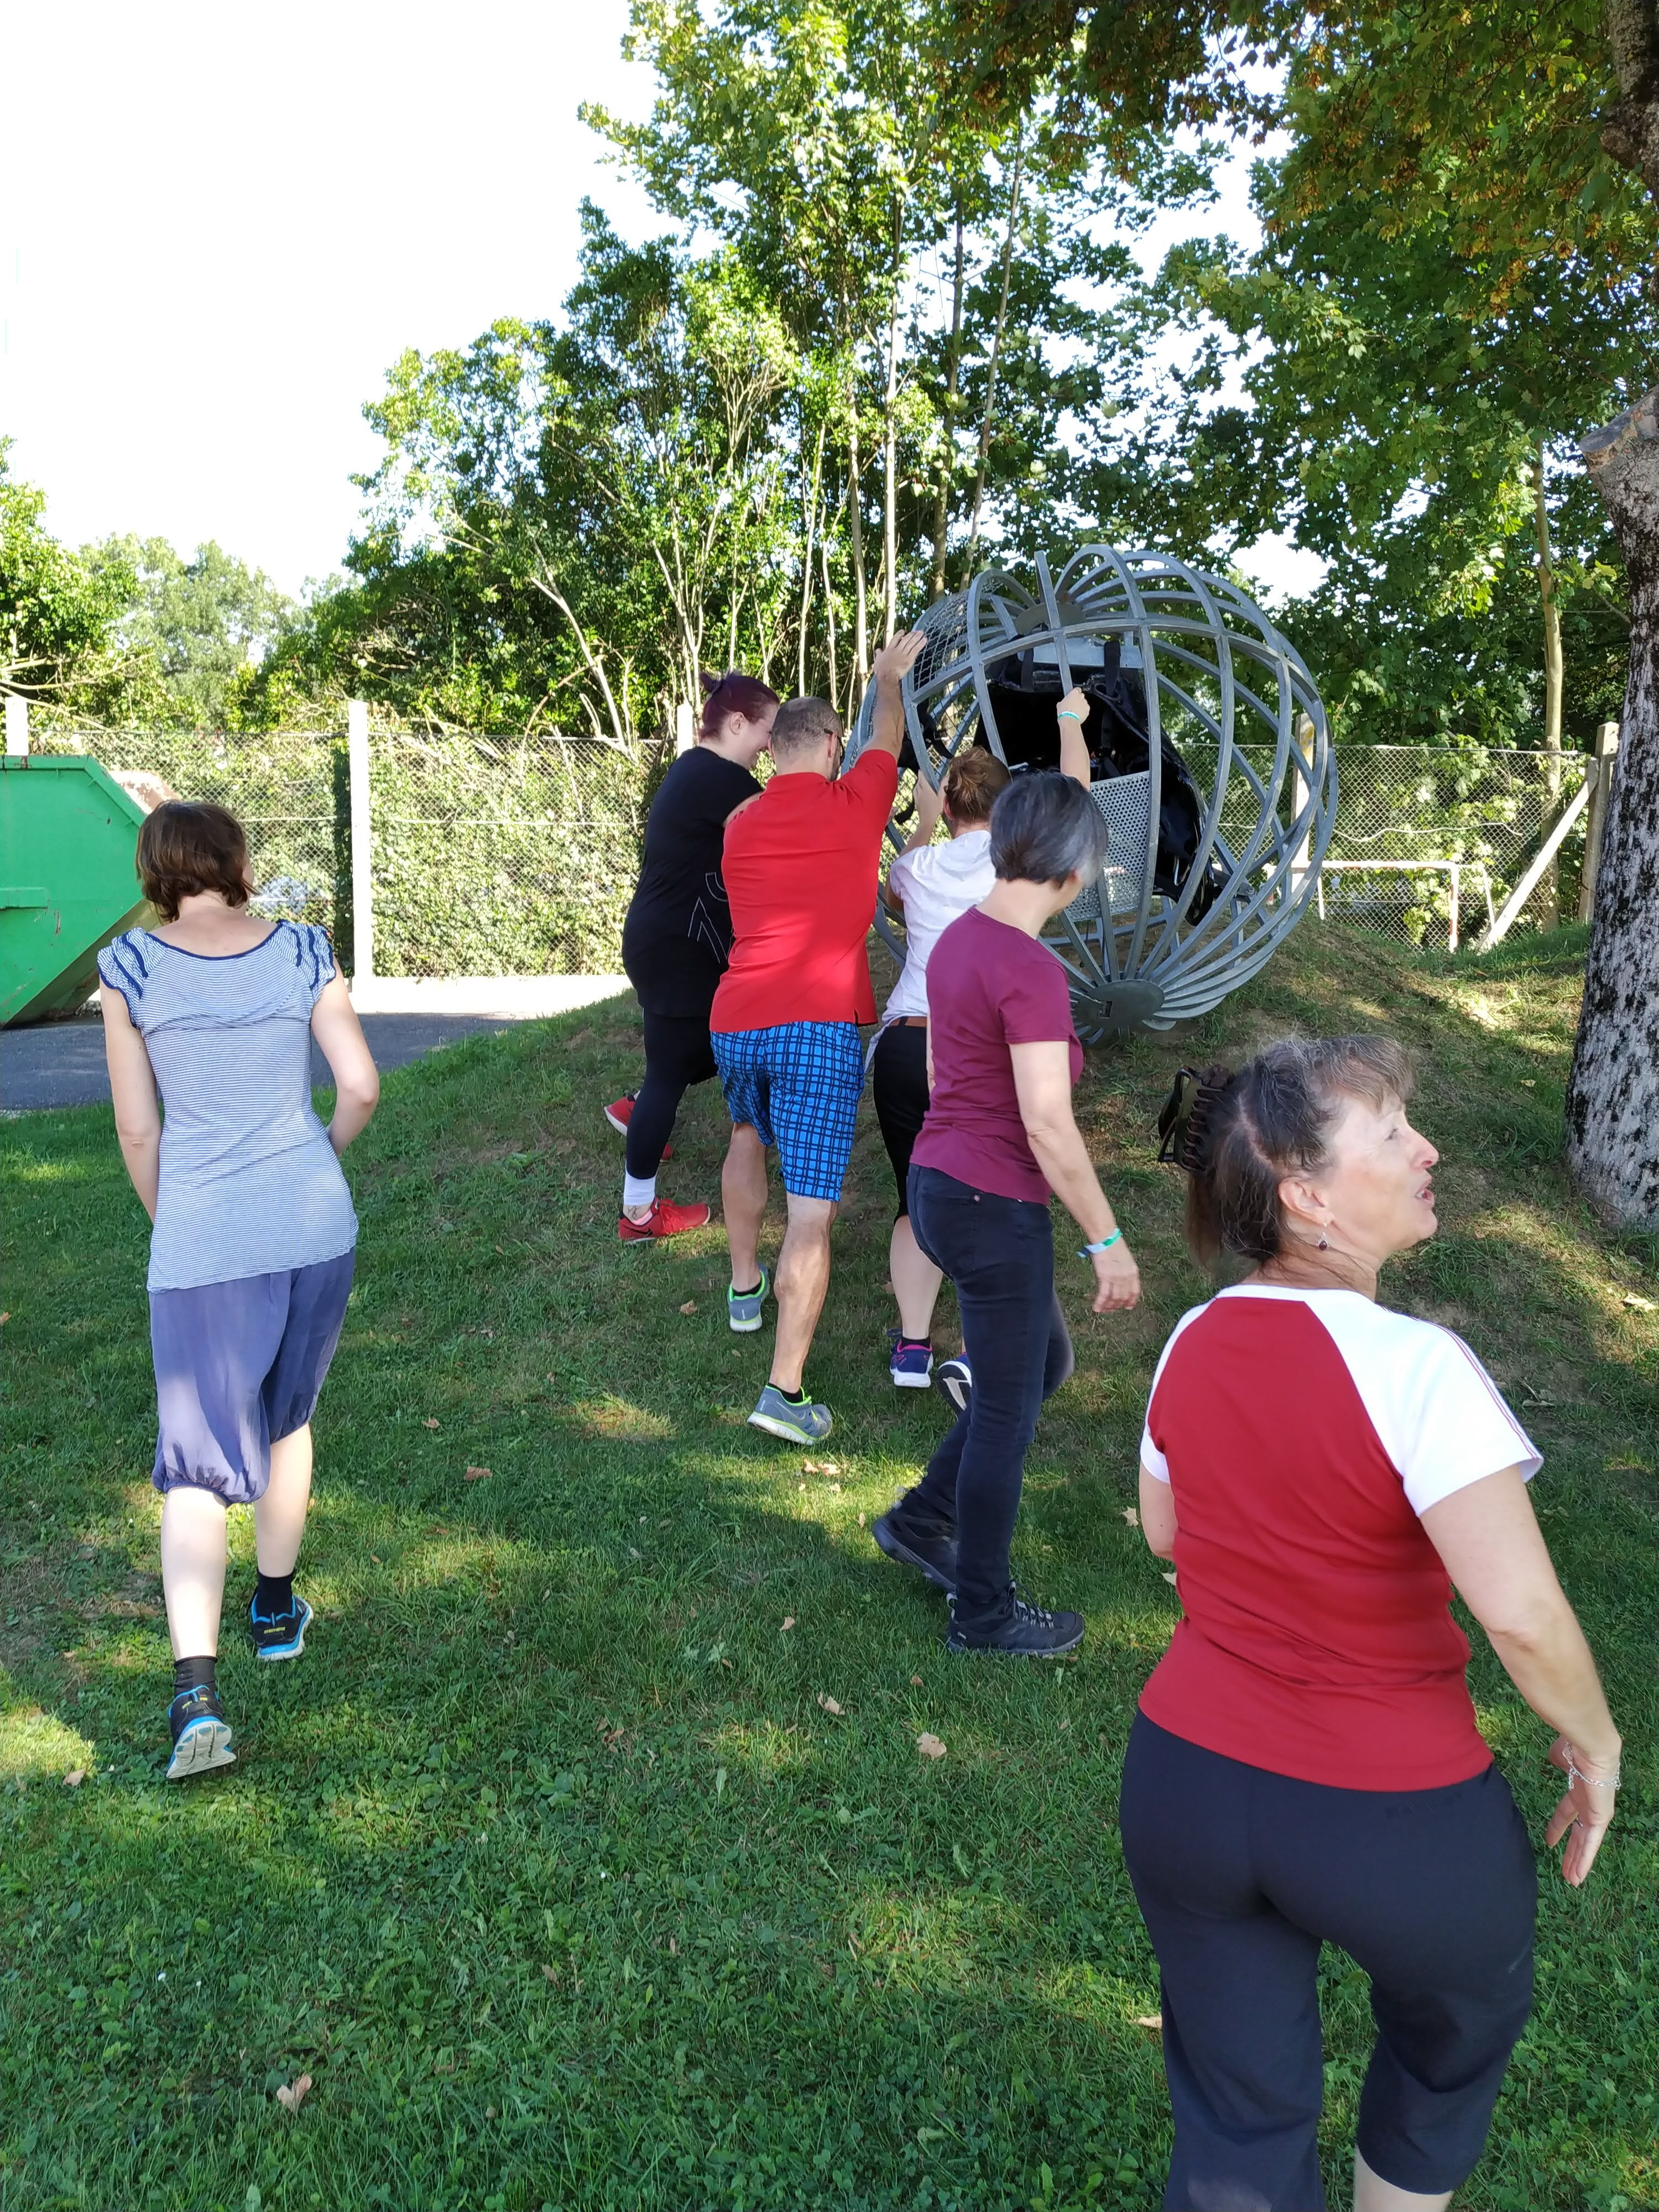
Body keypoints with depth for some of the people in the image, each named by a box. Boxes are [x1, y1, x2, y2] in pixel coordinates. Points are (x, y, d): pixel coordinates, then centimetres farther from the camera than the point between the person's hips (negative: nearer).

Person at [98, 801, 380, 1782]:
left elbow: (138, 1129, -1)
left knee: (199, 1461, 2)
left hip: (200, 1239, -2)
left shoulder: (131, 966, -4)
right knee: (288, 1416, 23)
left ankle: (198, 1691, -10)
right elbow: (363, 1085, -3)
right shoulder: (302, 951, -1)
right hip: (316, 1223, 2)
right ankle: (278, 1609, 37)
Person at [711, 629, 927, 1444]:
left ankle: (744, 1286, 43)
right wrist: (888, 677, 43)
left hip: (735, 1024, 5)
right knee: (810, 1209, -6)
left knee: (748, 1137, 34)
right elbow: (887, 737, 23)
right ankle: (786, 1389, -12)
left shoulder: (739, 825, 12)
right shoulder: (855, 803, 2)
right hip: (819, 1026, -5)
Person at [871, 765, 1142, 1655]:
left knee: (1044, 1361, 25)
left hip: (936, 1184, 9)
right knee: (1007, 1408, 8)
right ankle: (983, 1613, 26)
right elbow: (1049, 1126, -23)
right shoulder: (1032, 971, -22)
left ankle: (921, 1521, 34)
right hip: (995, 1209, -9)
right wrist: (1107, 1240, -14)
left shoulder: (958, 939, 6)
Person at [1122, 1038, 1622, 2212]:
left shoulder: (1194, 1344, -5)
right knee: (1459, 2033, 30)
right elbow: (1523, 1614, -27)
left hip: (1185, 1783, 4)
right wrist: (1594, 1744, -9)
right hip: (1395, 1824, -4)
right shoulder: (1415, 1365, -24)